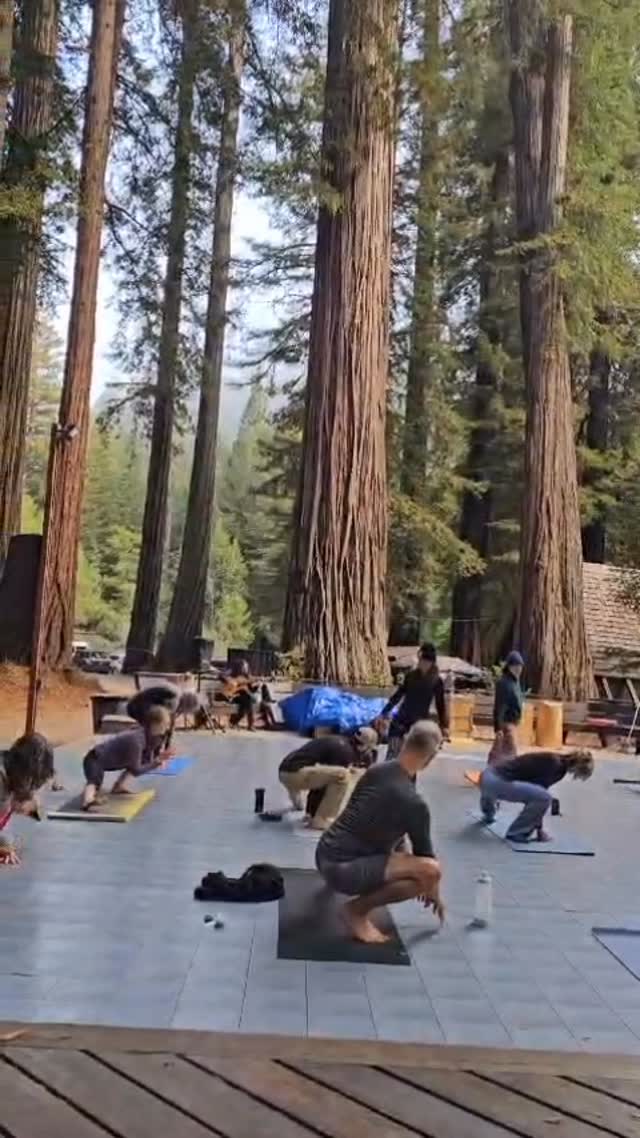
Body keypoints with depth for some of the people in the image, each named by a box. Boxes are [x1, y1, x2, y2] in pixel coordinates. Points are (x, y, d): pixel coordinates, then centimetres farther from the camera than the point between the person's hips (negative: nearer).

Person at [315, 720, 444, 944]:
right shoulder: (413, 803, -17)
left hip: (323, 856, 9)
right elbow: (424, 853, -1)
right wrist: (434, 894, 19)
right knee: (430, 870, -22)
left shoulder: (374, 772, 7)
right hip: (342, 869, -9)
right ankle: (358, 909, -11)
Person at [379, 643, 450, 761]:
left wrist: (444, 726, -3)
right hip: (401, 720, 1)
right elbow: (398, 695, 10)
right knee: (392, 754, -6)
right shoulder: (411, 675, 2)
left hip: (420, 723, -1)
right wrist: (384, 712, 11)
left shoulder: (436, 681, -4)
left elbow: (440, 704, 1)